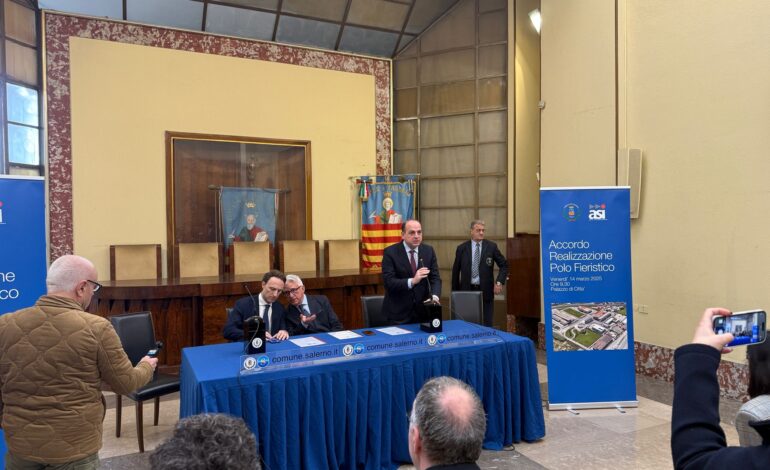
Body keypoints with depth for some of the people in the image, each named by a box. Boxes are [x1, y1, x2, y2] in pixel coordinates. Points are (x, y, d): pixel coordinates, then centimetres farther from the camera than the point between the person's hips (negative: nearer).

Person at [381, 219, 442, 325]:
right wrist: (412, 281, -32)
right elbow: (388, 282, -18)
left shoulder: (428, 250, 2)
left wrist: (434, 296, -21)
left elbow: (435, 277, -1)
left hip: (423, 309, 4)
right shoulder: (390, 252, -10)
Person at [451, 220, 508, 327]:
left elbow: (504, 265, 8)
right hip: (467, 290, 0)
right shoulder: (462, 248, 2)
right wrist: (455, 292, 7)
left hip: (486, 291, 0)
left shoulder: (492, 246, 1)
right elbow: (455, 271, 7)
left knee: (487, 325, 4)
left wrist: (499, 282, -7)